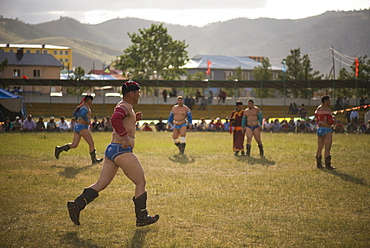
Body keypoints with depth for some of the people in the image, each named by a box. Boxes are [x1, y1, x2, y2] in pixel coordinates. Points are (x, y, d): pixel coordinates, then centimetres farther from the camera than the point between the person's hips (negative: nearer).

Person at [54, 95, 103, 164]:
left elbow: (75, 114, 28)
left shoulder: (82, 106, 17)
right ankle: (94, 160, 8)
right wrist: (88, 121, -17)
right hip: (82, 127, -9)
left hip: (77, 127, 9)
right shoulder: (86, 107, -11)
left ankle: (59, 149, -8)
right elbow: (83, 114, -30)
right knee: (91, 144, 2)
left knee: (74, 145, 4)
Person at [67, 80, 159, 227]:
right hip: (121, 150, -10)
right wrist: (125, 137, -31)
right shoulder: (125, 106, -12)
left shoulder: (124, 106, 20)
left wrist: (134, 119, 20)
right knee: (140, 182, 1)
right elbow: (115, 119, -32)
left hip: (111, 150, 10)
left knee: (101, 183, 8)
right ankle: (141, 218, 7)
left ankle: (76, 204, -3)